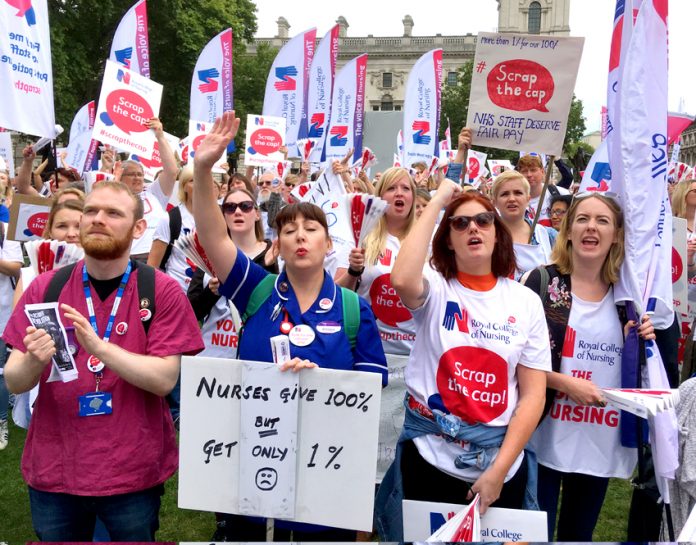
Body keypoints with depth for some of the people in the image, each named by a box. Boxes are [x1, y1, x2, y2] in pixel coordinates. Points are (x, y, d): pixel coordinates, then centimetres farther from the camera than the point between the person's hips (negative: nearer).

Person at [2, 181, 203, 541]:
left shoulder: (162, 291, -8)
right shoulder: (45, 288, -2)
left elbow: (164, 379, -15)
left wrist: (99, 347, -28)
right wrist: (34, 361, -24)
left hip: (133, 473, -2)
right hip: (52, 470, 2)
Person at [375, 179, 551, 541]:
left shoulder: (526, 301, 1)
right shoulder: (436, 289, -4)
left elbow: (533, 394, -2)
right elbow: (402, 280, -29)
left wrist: (499, 469, -10)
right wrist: (437, 202, -19)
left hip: (500, 463, 2)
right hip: (428, 458, -1)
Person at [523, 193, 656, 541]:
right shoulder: (542, 281, -6)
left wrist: (641, 343, -3)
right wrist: (566, 383, -17)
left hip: (602, 443, 4)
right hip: (546, 438, -4)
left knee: (579, 534, 18)